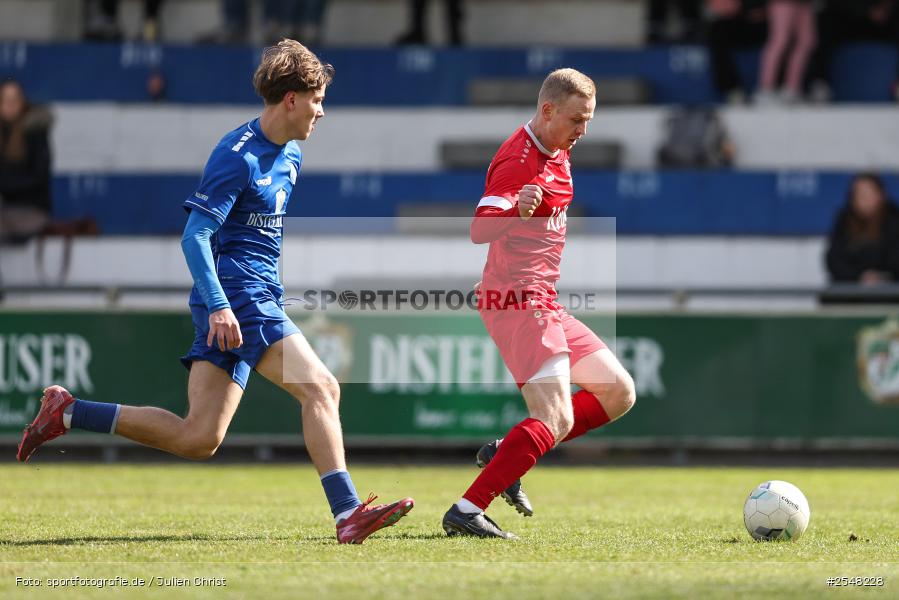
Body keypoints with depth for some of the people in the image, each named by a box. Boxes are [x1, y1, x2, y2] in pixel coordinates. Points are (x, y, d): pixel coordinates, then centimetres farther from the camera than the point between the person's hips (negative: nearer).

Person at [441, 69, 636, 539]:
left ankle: (505, 453, 9)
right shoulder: (519, 161, -17)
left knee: (619, 394, 10)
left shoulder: (555, 153, 13)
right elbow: (479, 231, -32)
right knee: (557, 419, -20)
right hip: (517, 301, -10)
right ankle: (466, 512, -25)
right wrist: (516, 210, -48)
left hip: (543, 304, 10)